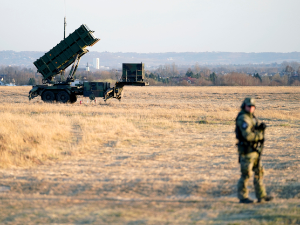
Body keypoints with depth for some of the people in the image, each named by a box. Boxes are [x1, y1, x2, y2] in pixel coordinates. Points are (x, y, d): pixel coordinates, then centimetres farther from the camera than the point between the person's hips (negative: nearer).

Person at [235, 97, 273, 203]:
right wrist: (260, 136, -11)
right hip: (247, 151, -10)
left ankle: (261, 196, 16)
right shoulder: (243, 118, -17)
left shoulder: (252, 117, 13)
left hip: (255, 151, 10)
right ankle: (242, 197, 5)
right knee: (246, 174, -3)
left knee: (259, 173, 11)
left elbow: (258, 128, 19)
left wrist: (261, 126, -6)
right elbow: (248, 135, -26)